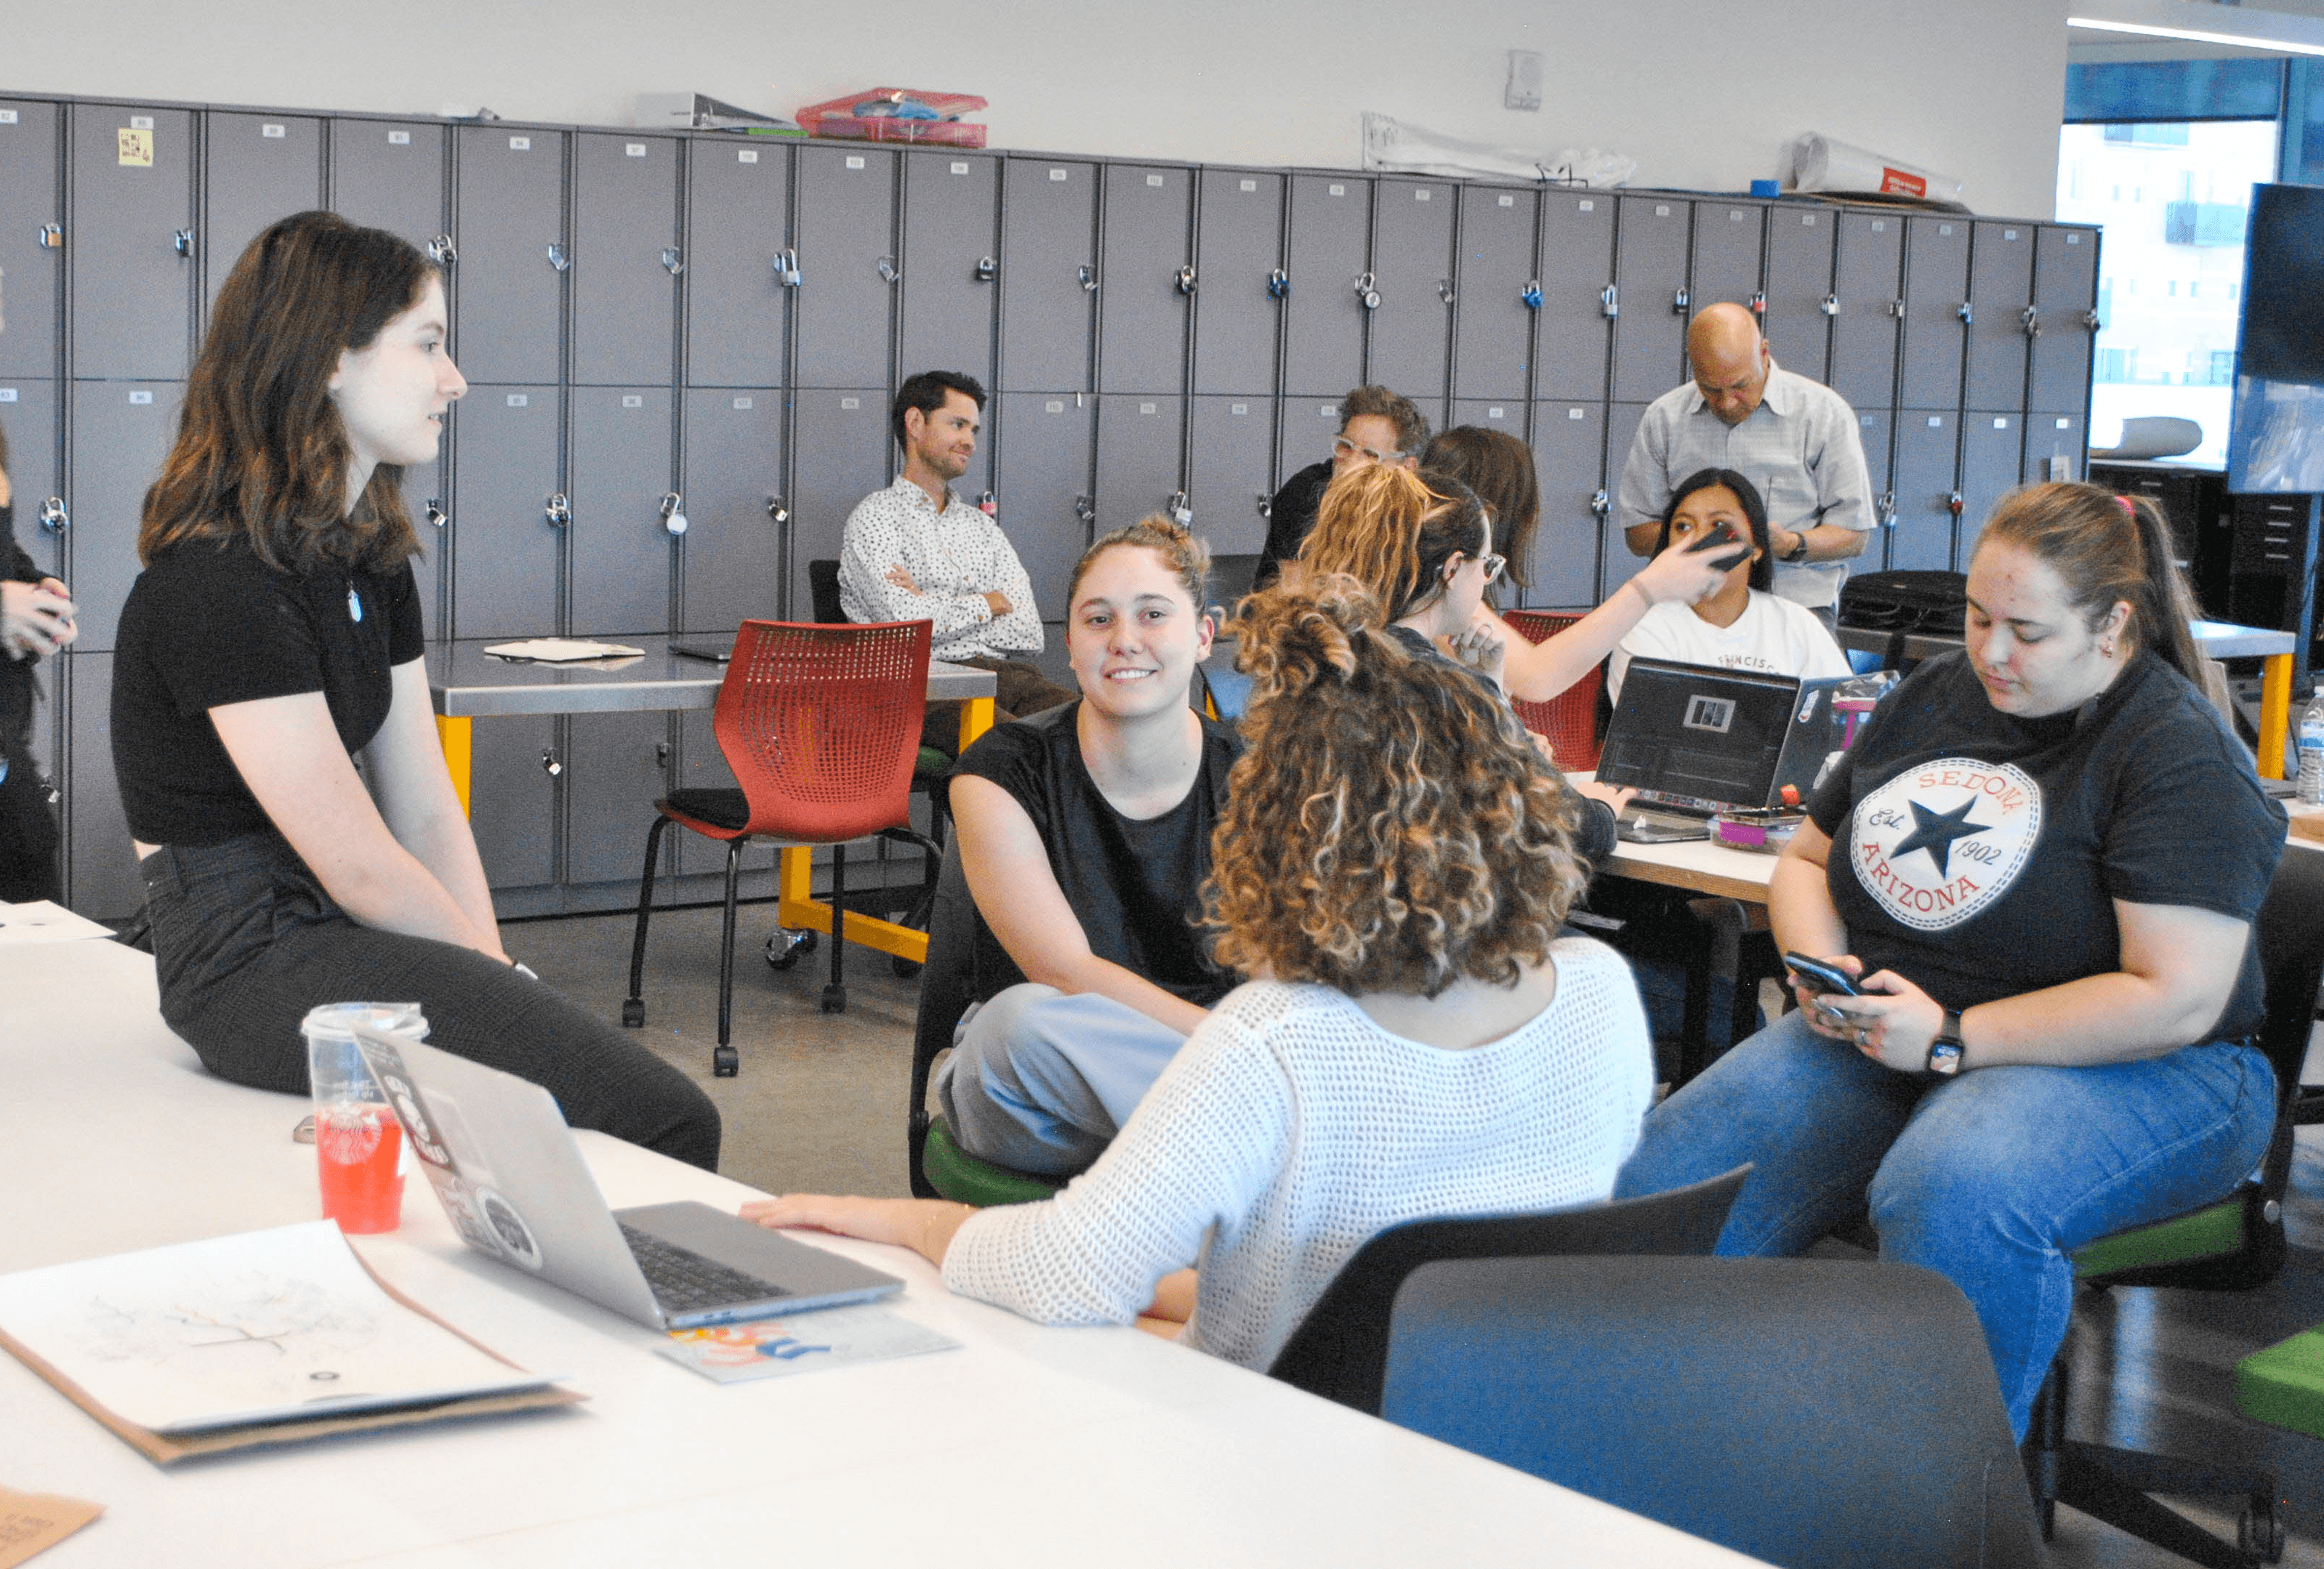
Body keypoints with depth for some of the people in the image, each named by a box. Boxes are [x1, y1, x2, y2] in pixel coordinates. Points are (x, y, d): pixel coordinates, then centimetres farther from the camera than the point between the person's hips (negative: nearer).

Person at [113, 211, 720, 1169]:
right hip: (257, 960, -9)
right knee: (665, 1123, -20)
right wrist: (494, 976, -5)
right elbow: (360, 868, -16)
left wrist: (497, 976, -2)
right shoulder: (220, 586, -17)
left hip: (333, 935, 9)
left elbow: (428, 810, 9)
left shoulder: (371, 561, 12)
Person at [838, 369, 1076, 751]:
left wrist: (934, 605, -1)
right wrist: (989, 603, 7)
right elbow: (905, 621, -10)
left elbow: (1028, 633, 11)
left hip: (1007, 674, 6)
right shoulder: (874, 518, 7)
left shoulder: (981, 526, 25)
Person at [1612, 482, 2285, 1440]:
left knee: (1952, 1194, -40)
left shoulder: (2181, 757, -10)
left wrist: (1953, 1036, -19)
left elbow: (2176, 1000, -19)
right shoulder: (1935, 697, 12)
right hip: (1880, 1038, 6)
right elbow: (1807, 859, 23)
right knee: (1667, 1165, -18)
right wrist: (1818, 966, 0)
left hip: (2126, 1073, -6)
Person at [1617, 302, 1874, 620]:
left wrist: (1790, 545, -13)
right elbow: (1637, 534, 15)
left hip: (1795, 602, -1)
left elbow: (1853, 535, 7)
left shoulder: (1825, 412, 6)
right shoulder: (1663, 418, 13)